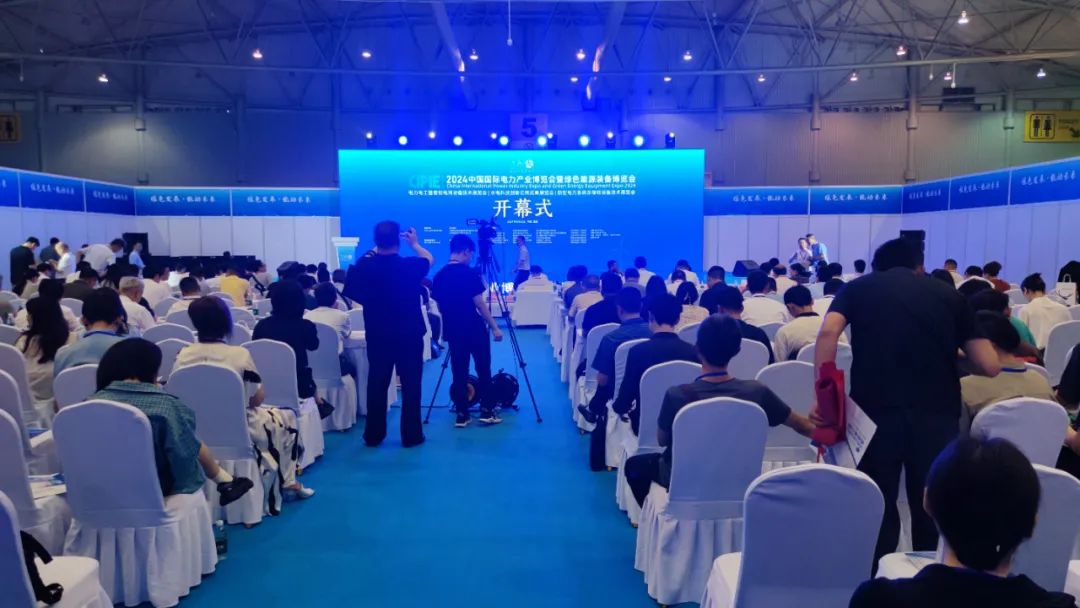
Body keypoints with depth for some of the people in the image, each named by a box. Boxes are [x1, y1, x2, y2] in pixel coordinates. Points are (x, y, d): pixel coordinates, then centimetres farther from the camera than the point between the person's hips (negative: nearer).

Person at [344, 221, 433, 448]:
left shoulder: (364, 266, -8)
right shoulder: (410, 265, -12)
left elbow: (354, 295, 8)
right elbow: (429, 259, 10)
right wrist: (414, 243, 23)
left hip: (377, 336, 2)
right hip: (409, 336, -2)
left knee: (376, 385, 10)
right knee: (411, 386, 6)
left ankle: (373, 435, 17)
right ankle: (411, 435, 10)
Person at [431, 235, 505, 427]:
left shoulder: (439, 276, 5)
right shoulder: (469, 273, -13)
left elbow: (439, 306, 10)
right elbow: (479, 304, -15)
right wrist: (495, 327, -10)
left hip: (453, 331, 5)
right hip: (475, 329, -5)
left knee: (459, 372, 8)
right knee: (483, 370, 5)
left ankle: (461, 415, 8)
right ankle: (487, 412, 7)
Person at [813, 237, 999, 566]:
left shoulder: (857, 288, 13)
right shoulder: (949, 294, 15)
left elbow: (828, 333, -7)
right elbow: (989, 366, 11)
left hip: (875, 412, 0)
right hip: (937, 415, 1)